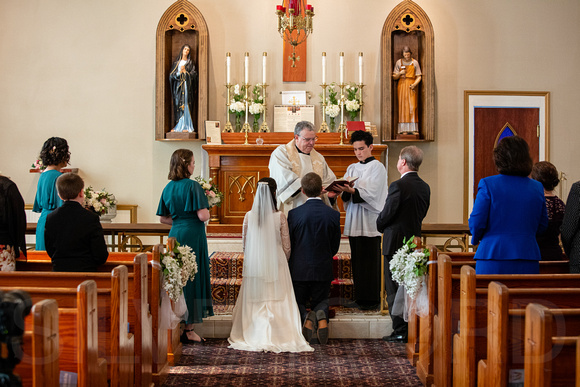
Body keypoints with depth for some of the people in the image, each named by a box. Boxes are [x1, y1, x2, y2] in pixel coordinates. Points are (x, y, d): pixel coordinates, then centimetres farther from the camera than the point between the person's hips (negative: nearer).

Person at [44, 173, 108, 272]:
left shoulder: (50, 218, 1)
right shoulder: (91, 218, -11)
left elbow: (50, 252, 10)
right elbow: (101, 257, -9)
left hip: (59, 271, 4)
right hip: (85, 271, -4)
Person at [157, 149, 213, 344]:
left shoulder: (168, 188, 9)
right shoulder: (193, 186, -12)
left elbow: (163, 218, 13)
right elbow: (203, 216, -18)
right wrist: (207, 211, 3)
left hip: (175, 235, 7)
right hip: (193, 236, -7)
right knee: (192, 279, 0)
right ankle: (189, 329, 3)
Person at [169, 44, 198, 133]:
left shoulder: (190, 63, 9)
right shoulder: (177, 62, 14)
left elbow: (193, 75, 0)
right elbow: (172, 75, 7)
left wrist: (185, 71, -12)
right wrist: (179, 72, -9)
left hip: (187, 86, -2)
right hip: (178, 86, 2)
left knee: (186, 105, -9)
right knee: (178, 105, -2)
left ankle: (186, 126, -11)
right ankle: (179, 126, -1)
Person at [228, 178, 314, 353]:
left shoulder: (249, 216, -5)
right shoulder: (280, 217, -11)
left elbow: (245, 243, 5)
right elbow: (286, 247, -4)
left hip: (254, 266, 2)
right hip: (276, 266, -2)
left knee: (255, 302, 13)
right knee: (277, 302, 8)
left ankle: (254, 337, 15)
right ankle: (277, 337, 7)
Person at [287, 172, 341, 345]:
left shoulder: (294, 214, -12)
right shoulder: (333, 214, -7)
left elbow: (288, 245, -3)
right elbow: (335, 246, 3)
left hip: (299, 270, -1)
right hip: (323, 270, 1)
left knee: (298, 303, 17)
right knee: (321, 301, 20)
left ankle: (306, 317, -18)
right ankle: (321, 316, -16)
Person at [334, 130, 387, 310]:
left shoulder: (377, 167, -1)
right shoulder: (352, 168, 16)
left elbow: (371, 193, -14)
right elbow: (346, 195, 9)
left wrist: (352, 190, -28)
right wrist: (344, 191, -13)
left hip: (370, 220, -6)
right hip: (354, 219, 6)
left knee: (370, 259, -5)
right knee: (356, 259, 6)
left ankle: (372, 299, 0)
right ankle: (360, 297, 12)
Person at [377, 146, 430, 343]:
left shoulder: (398, 186, -18)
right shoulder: (425, 187, 5)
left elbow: (386, 215, -15)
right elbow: (421, 214, 11)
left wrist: (380, 225, 6)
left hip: (395, 243, -7)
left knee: (394, 290, 0)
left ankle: (400, 332, 2)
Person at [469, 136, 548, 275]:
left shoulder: (487, 184, -6)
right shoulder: (537, 187, 6)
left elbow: (476, 223, -6)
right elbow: (542, 226, 13)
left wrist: (476, 238, 14)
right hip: (528, 262, 3)